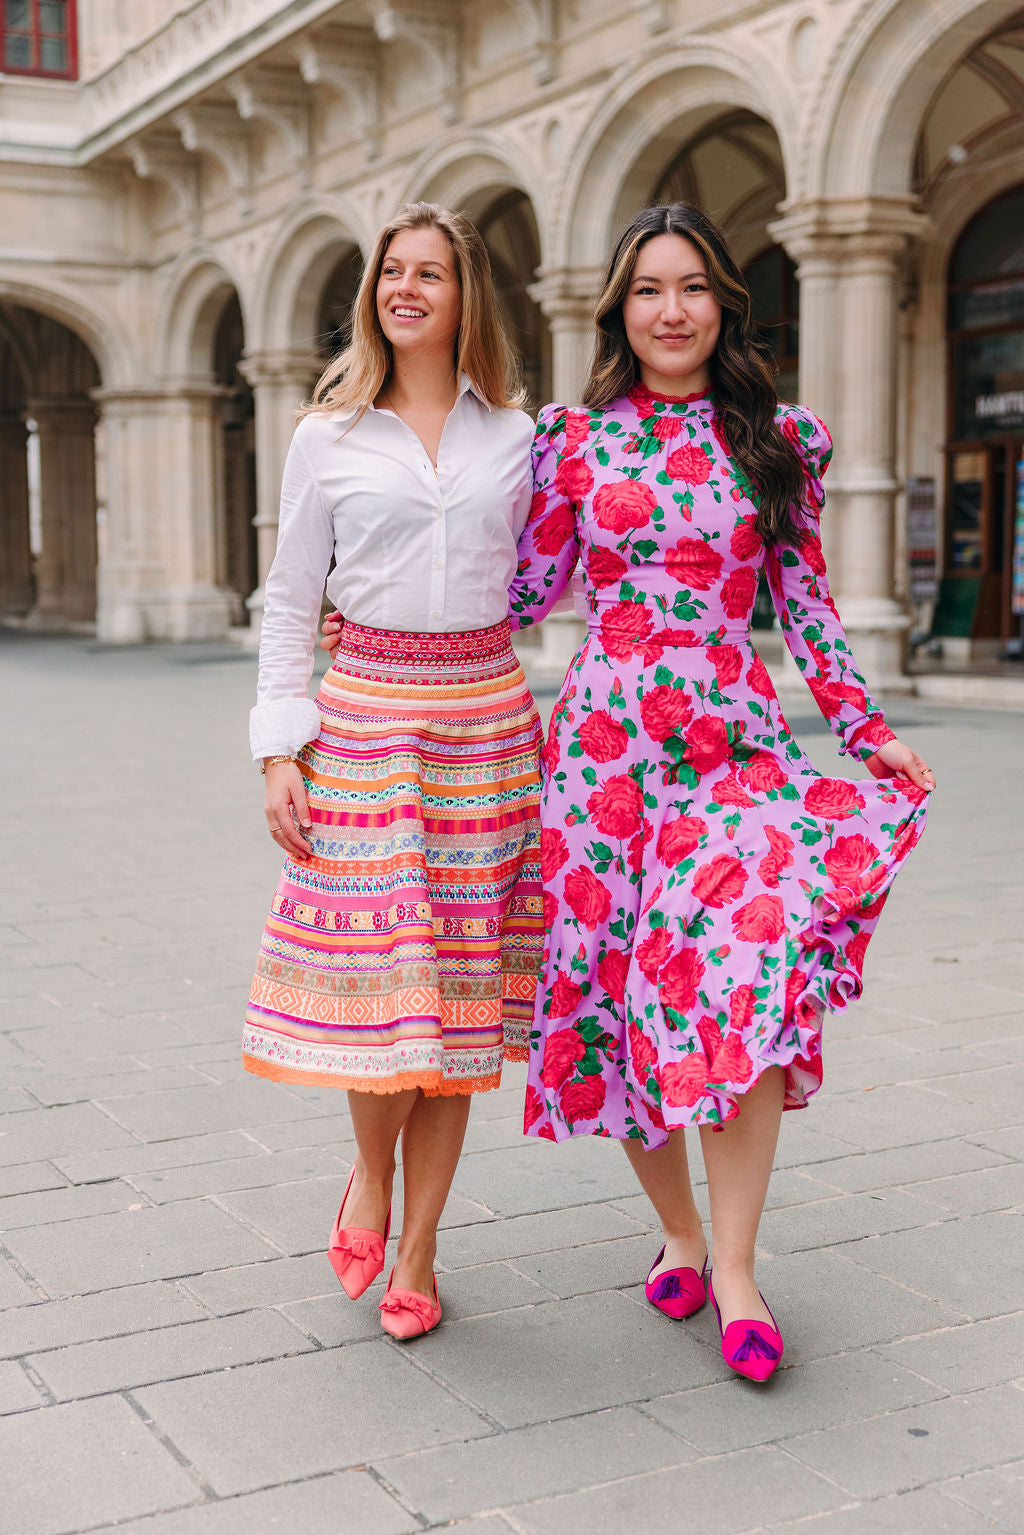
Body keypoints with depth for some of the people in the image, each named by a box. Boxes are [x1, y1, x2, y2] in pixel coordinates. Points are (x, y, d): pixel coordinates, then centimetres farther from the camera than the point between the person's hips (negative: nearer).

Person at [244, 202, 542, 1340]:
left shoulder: (516, 435, 9)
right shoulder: (327, 438, 5)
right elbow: (289, 603, 5)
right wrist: (280, 750, -3)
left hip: (487, 716, 1)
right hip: (365, 714, -1)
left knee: (462, 980, 3)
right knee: (377, 970, -8)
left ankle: (415, 1252, 16)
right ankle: (369, 1173, 24)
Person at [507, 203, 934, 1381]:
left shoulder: (779, 439, 6)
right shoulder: (574, 438, 6)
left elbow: (804, 600, 10)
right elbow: (525, 589, 11)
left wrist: (866, 728, 6)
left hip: (734, 733, -1)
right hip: (604, 738, 1)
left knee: (747, 978, -15)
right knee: (612, 984, 4)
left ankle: (733, 1270, -2)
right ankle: (679, 1231, 24)